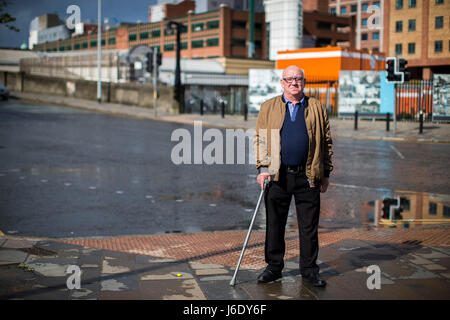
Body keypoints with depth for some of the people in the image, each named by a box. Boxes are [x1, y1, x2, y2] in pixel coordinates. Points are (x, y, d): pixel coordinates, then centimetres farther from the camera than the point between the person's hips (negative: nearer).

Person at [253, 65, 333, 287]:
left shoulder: (317, 108, 9)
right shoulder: (268, 108, 9)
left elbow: (326, 142, 11)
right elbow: (259, 139, 6)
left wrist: (326, 173, 7)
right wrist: (262, 168, -5)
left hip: (308, 177, 0)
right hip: (277, 176, 0)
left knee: (309, 227, 4)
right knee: (274, 224, 7)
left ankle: (309, 270, 16)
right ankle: (274, 267, 20)